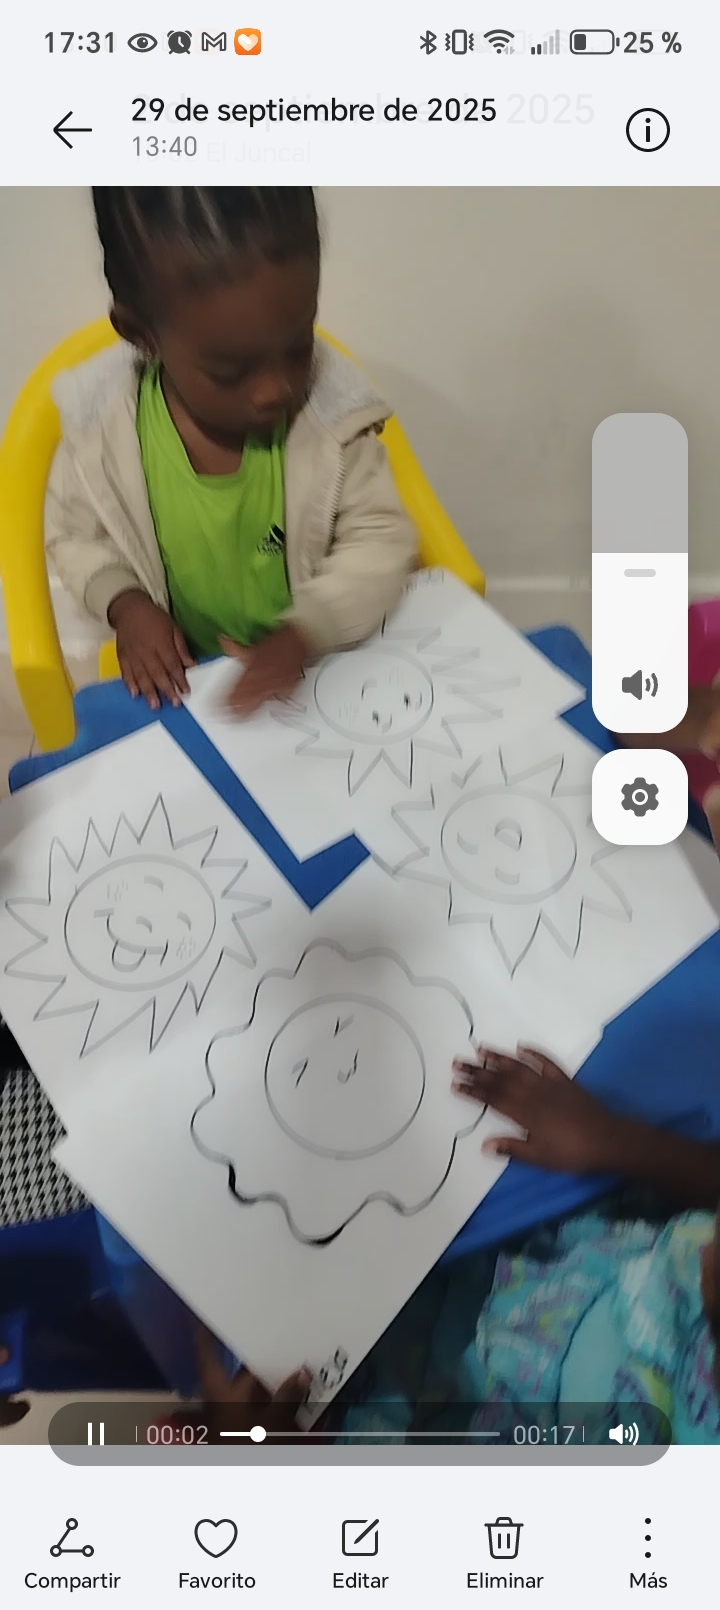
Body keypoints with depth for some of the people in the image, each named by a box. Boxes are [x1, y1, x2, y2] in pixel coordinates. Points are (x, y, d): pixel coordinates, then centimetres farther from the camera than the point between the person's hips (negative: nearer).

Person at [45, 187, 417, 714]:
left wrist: (304, 633, -24)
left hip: (326, 666, 0)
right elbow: (74, 535, 4)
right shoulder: (101, 421, -13)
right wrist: (124, 603, -15)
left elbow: (380, 539, -10)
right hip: (187, 680, 1)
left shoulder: (331, 409, -16)